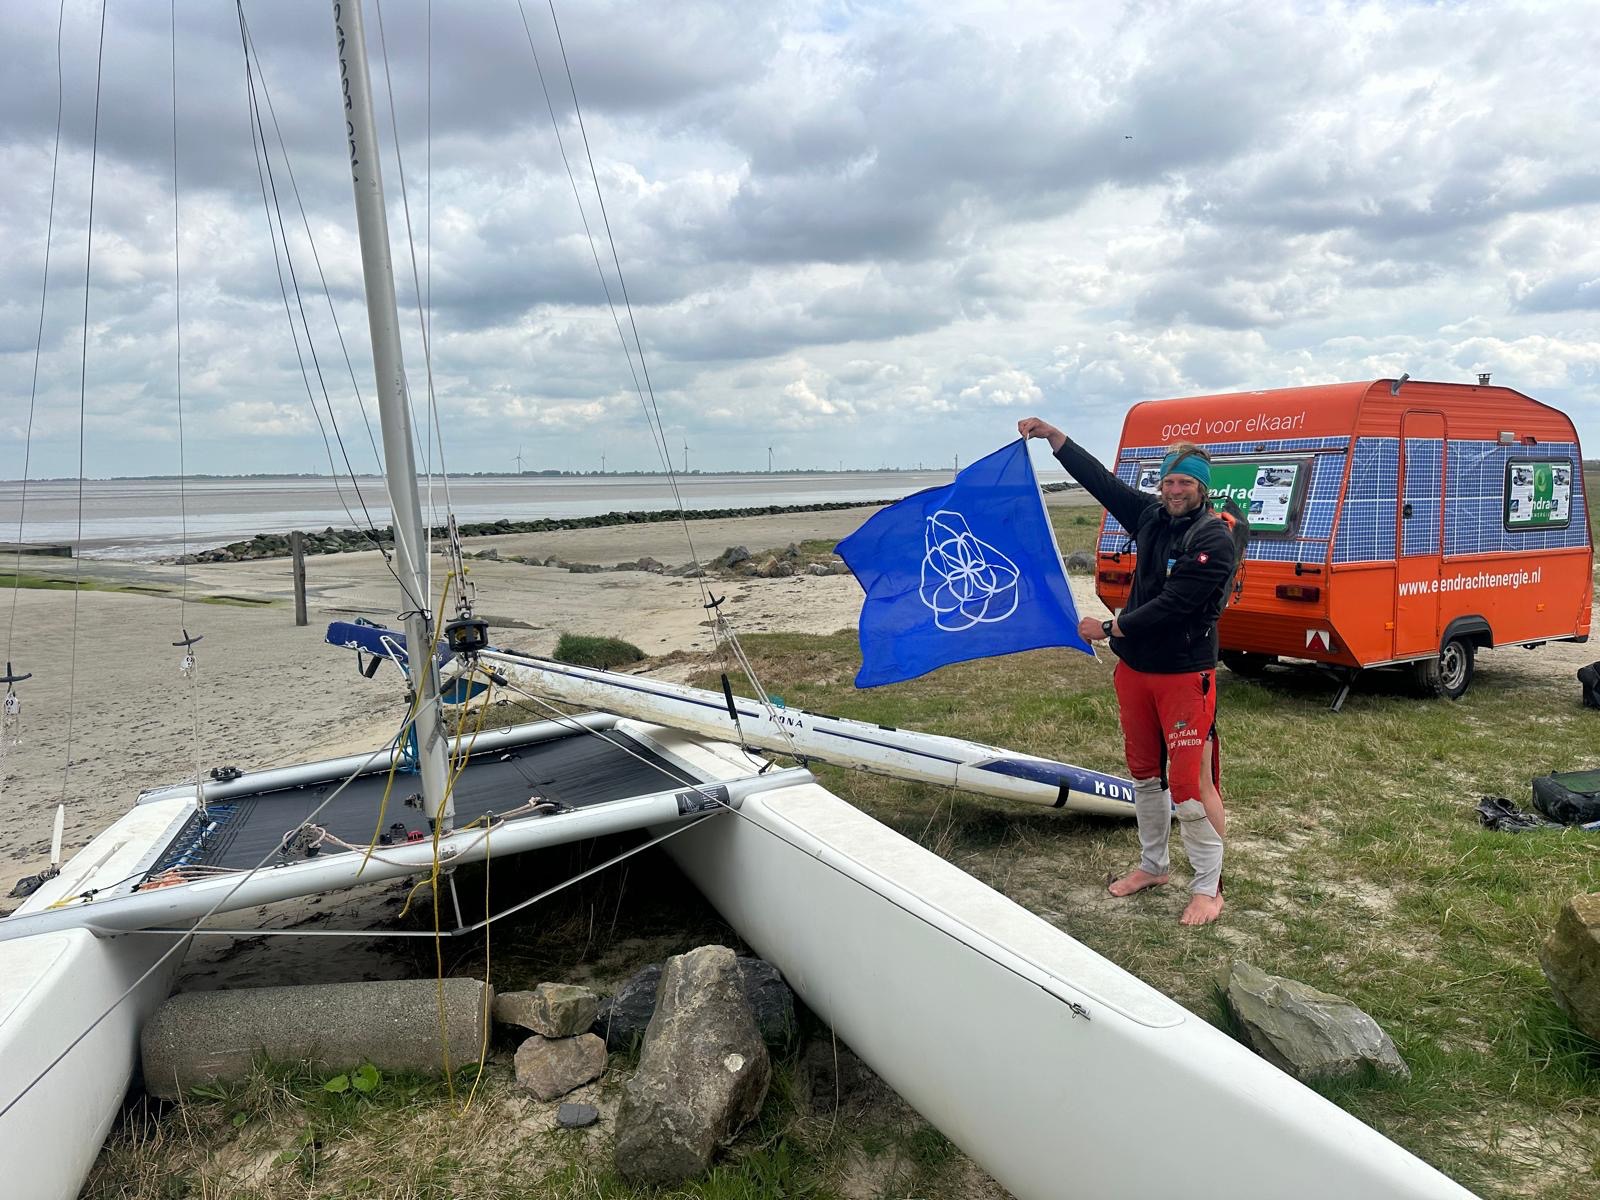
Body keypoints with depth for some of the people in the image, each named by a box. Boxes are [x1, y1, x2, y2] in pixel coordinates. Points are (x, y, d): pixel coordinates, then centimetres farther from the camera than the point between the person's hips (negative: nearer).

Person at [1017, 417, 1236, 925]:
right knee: (1144, 773, 18)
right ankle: (1152, 865, 34)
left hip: (1184, 674, -7)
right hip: (1134, 668, 7)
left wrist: (1109, 628, -16)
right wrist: (1053, 436, 11)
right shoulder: (1151, 517, 5)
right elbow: (1101, 479, 11)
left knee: (1191, 781, -6)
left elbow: (1172, 605, -23)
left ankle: (1208, 887, 8)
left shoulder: (1214, 538, -16)